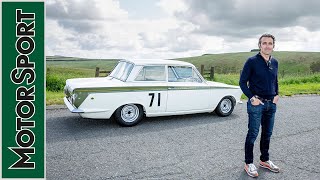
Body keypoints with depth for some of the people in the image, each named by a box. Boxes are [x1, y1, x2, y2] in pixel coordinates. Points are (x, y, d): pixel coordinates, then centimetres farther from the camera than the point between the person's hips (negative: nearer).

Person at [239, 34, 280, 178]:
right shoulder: (252, 61, -9)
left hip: (271, 104, 6)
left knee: (267, 133, 15)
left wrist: (277, 95, 6)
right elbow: (242, 82, -8)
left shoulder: (275, 62, 8)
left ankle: (264, 160, 31)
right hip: (256, 103, -6)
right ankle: (248, 163, 13)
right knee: (253, 134, 0)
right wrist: (252, 98, -15)